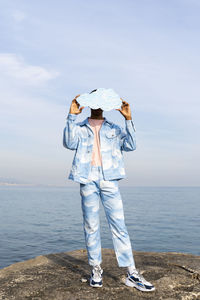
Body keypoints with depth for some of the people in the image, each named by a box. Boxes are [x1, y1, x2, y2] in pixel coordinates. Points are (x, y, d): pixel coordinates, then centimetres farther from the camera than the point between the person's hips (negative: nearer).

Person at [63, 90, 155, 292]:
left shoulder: (114, 129, 18)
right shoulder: (80, 128, 15)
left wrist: (128, 119, -6)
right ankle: (96, 269, 17)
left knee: (119, 225, -3)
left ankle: (132, 274, 0)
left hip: (109, 179, 0)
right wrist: (71, 116, -12)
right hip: (87, 179, 0)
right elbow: (69, 143, -5)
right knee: (91, 226, 4)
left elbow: (131, 145, 3)